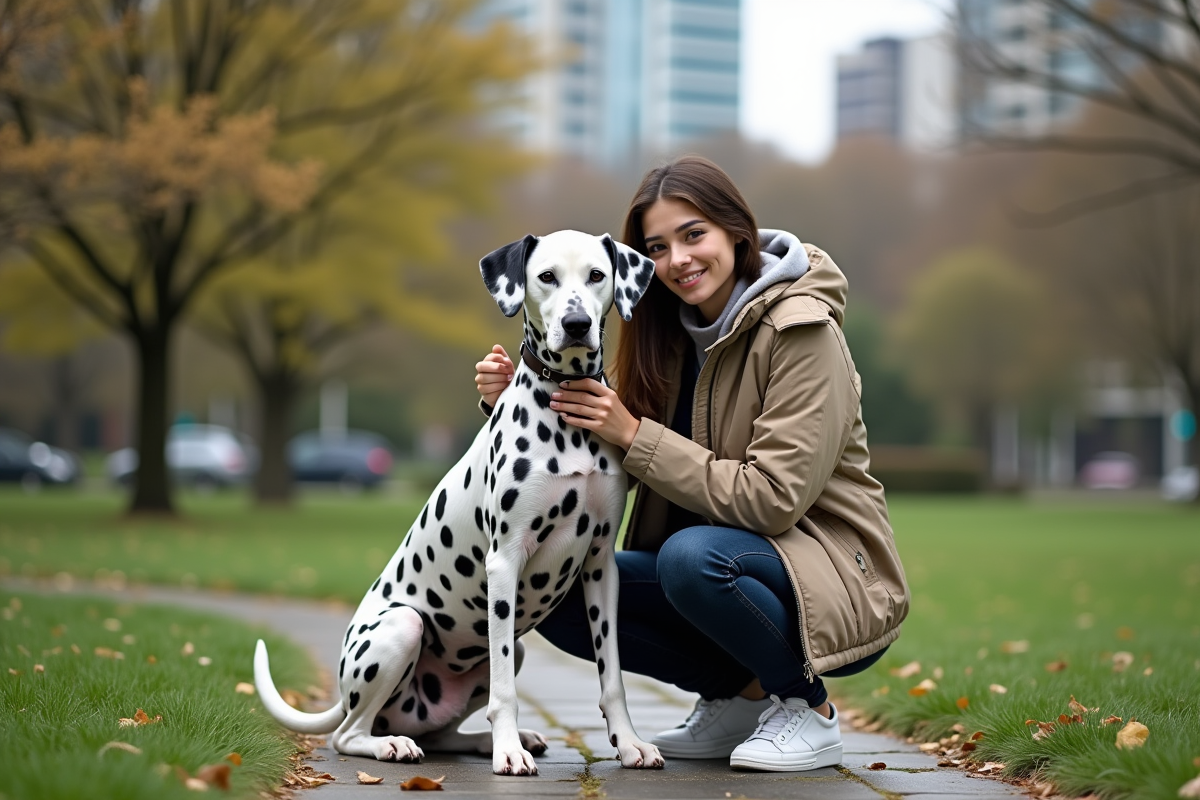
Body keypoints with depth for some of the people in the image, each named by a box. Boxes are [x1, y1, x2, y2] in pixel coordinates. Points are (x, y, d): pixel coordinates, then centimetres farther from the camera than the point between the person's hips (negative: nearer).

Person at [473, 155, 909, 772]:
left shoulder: (800, 330, -17)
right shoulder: (675, 331, 5)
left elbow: (773, 499, -24)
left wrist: (635, 435, -24)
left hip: (828, 573, -7)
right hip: (725, 549, 7)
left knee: (693, 556, -35)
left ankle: (810, 710, -10)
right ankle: (741, 695, 4)